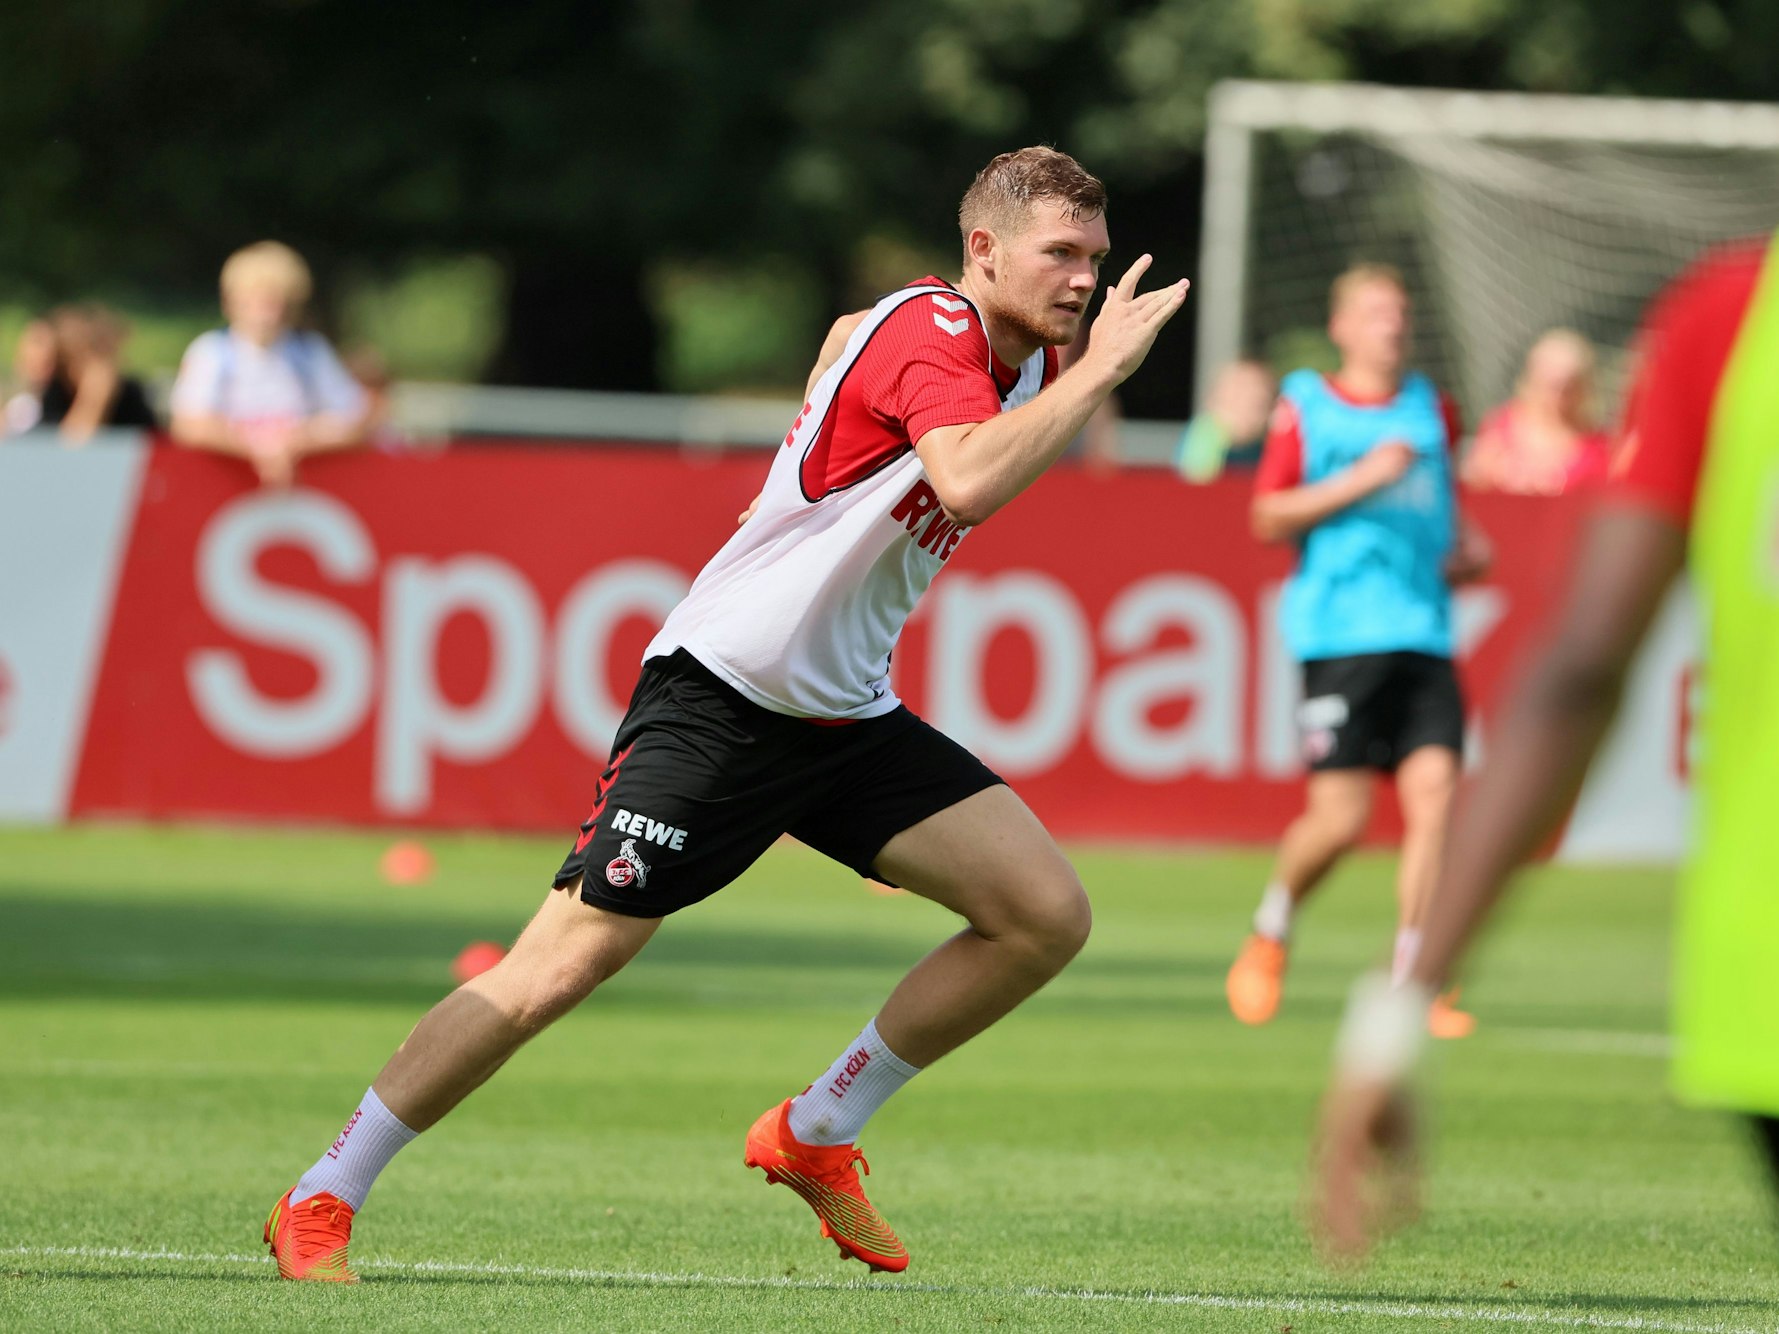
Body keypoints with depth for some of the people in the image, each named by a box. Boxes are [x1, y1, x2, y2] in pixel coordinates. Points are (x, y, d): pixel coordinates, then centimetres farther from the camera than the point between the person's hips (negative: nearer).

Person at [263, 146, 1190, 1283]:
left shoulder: (1030, 358, 8)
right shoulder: (931, 331, -18)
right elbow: (968, 482, -39)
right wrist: (1102, 370, -33)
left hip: (848, 712, 9)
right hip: (718, 703, -8)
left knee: (1047, 914, -4)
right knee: (563, 966, -12)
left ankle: (817, 1135, 11)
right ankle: (321, 1203, 0)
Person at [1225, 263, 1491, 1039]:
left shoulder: (1432, 409, 18)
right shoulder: (1305, 407, 5)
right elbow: (1269, 519, -1)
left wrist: (1464, 552, 10)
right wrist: (1361, 479, -11)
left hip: (1424, 631, 4)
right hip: (1339, 630, -4)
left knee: (1435, 791, -12)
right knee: (1340, 817, -10)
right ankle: (1269, 935, 18)